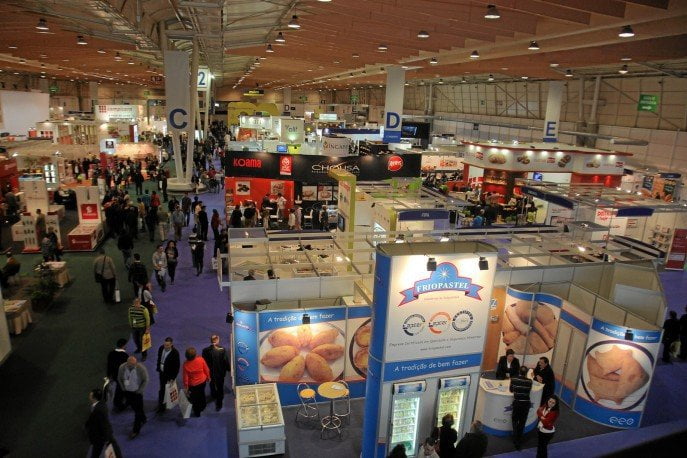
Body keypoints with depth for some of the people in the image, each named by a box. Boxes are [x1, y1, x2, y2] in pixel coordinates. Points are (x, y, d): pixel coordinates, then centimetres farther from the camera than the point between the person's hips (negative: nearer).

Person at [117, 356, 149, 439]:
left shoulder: (141, 368, -24)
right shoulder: (122, 367, -15)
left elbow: (145, 380, -11)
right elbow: (120, 378, 4)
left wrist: (140, 391, -11)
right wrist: (124, 388, 2)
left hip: (137, 392, -4)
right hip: (127, 392, 4)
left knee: (138, 411, 1)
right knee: (134, 407, 21)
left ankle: (136, 431, 14)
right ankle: (143, 419, 46)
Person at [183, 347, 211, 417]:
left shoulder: (186, 364, -27)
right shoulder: (201, 360, -25)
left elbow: (185, 377, -17)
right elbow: (206, 370, -11)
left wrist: (186, 387, -3)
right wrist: (208, 377, 9)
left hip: (192, 384, -2)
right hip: (202, 381, 2)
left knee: (195, 398, 21)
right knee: (202, 394, 30)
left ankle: (197, 413, 39)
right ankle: (202, 406, 52)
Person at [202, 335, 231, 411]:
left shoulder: (205, 350, -20)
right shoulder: (223, 349, -25)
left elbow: (204, 362, -10)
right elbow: (226, 361, -18)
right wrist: (228, 368, 1)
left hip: (210, 372, 2)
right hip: (220, 372, -2)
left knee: (212, 384, 32)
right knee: (220, 387, 17)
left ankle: (214, 395, 57)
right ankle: (218, 404, 26)